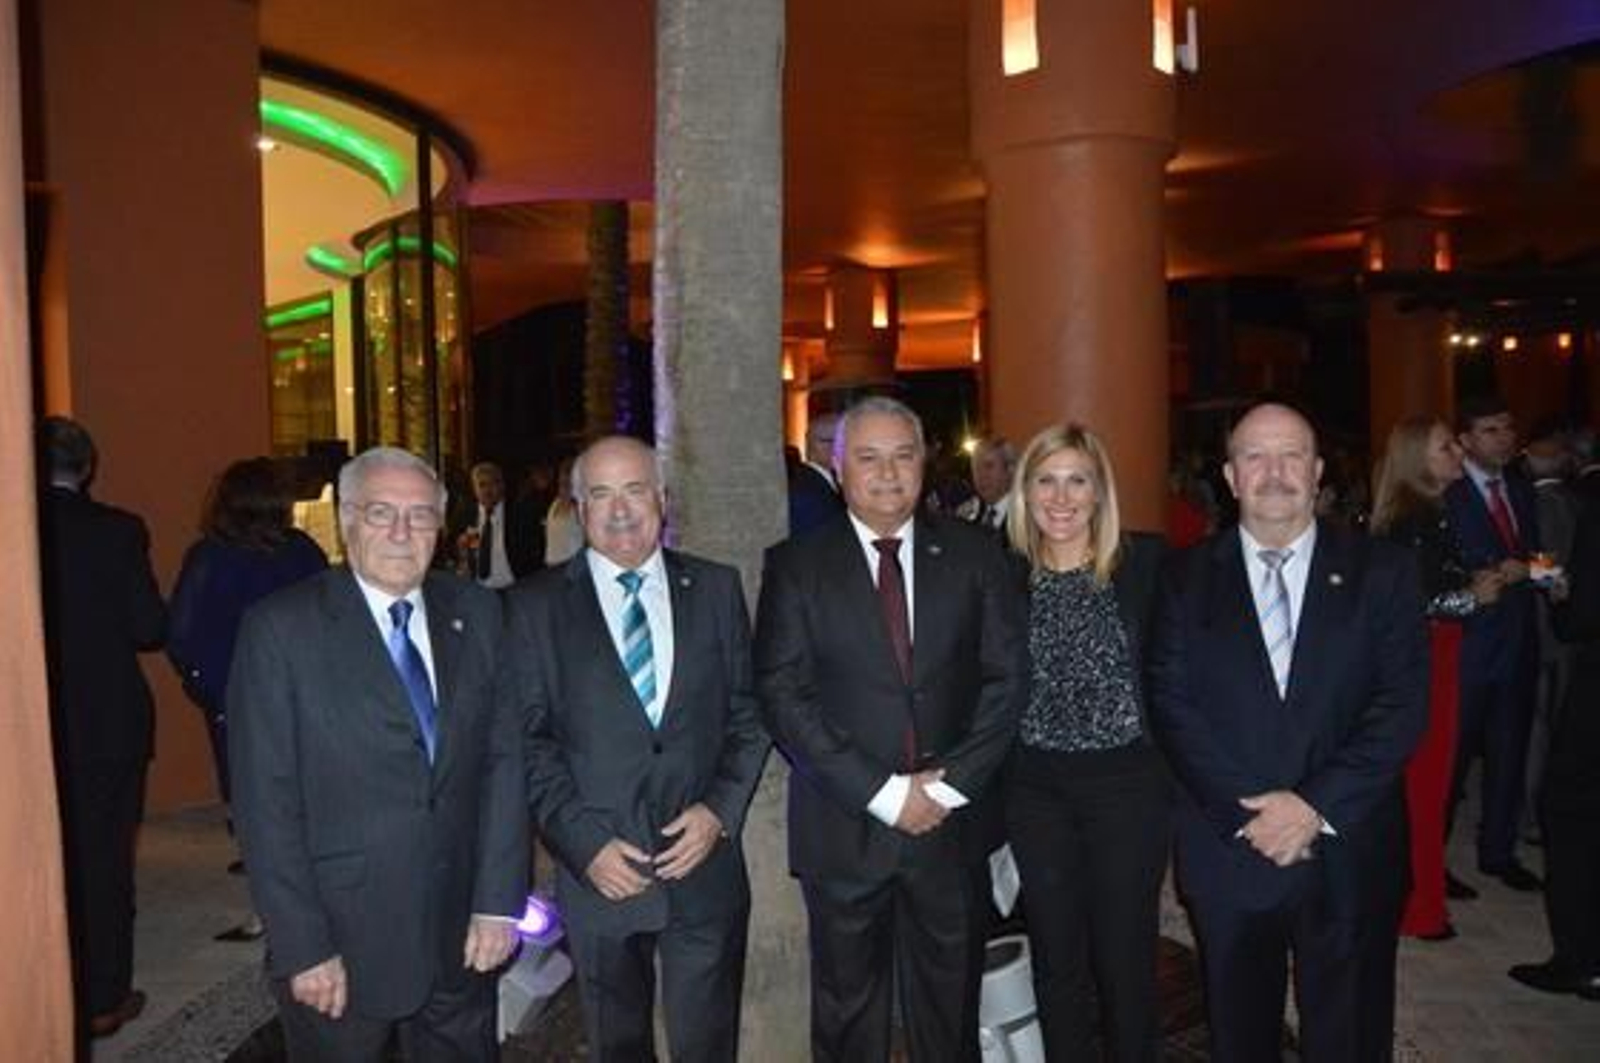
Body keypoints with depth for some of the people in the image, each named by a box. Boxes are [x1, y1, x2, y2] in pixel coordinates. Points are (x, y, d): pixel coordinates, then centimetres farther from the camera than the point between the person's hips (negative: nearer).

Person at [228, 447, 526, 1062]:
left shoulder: (476, 614, 2)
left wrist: (498, 900, -4)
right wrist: (302, 950, -12)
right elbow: (266, 803, -10)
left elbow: (505, 759, 2)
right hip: (341, 945, -3)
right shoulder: (281, 629, -9)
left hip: (461, 938, 3)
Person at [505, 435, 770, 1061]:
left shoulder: (716, 588, 4)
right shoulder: (537, 607, -1)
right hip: (597, 869, 0)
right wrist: (585, 844, -11)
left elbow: (749, 711, 5)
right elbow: (529, 742, -4)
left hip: (705, 862, 1)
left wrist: (721, 809, -8)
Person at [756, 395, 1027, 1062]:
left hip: (952, 823, 2)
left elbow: (1007, 676, 1)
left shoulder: (974, 556, 4)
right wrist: (883, 793, -14)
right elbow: (783, 696, -9)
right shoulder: (796, 567, -3)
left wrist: (951, 784, -9)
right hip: (845, 829, -1)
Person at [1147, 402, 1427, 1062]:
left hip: (1351, 853, 0)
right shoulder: (1188, 578, 1)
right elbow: (1170, 704, -5)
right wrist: (1245, 811, -14)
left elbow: (1403, 705, -7)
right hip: (1227, 852, 0)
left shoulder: (1381, 571, 0)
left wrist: (1316, 805, -16)